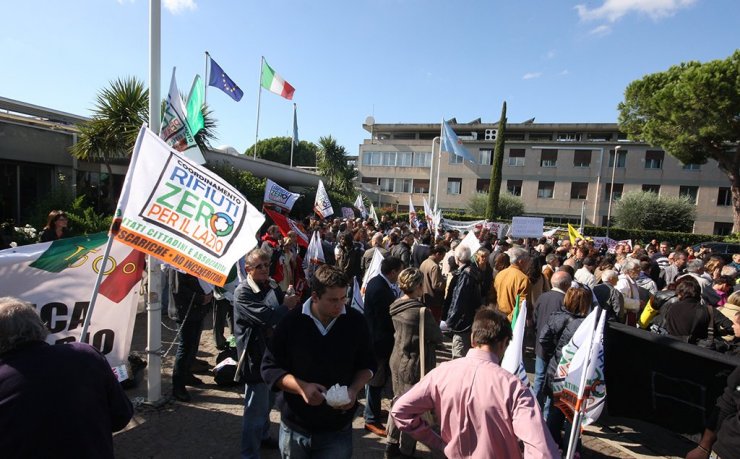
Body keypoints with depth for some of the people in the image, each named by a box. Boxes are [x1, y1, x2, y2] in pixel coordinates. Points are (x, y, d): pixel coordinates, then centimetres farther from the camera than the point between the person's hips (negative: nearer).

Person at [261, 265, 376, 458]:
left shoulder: (356, 321, -8)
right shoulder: (291, 322, -13)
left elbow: (366, 365, 5)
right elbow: (270, 367, -7)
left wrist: (354, 390, -13)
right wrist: (302, 387, -21)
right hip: (295, 428, 1)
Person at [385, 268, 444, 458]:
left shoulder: (396, 307, -3)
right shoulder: (422, 311, -25)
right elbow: (438, 338, -13)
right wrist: (432, 332, 7)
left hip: (397, 360, 7)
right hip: (414, 365, -7)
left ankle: (392, 444, 35)